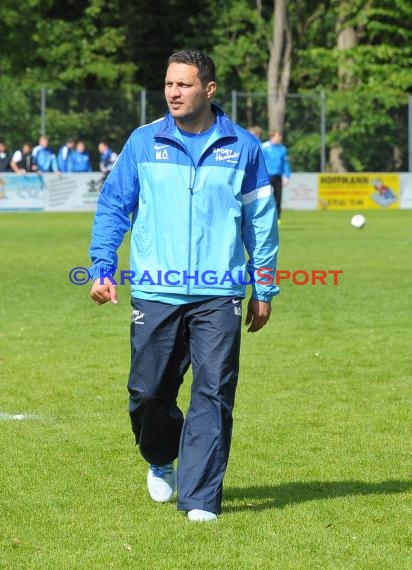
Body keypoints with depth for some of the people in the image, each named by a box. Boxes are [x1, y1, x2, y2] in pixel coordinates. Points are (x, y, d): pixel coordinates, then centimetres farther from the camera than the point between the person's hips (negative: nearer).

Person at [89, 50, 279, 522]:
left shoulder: (242, 146, 5)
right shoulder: (143, 143, 6)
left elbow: (261, 219, 11)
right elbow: (112, 206, 11)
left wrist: (264, 289, 11)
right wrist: (102, 268, -1)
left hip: (218, 296, -1)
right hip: (155, 294, 1)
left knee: (213, 394, -7)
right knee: (149, 392, 5)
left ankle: (200, 497, -3)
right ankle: (161, 461, 35)